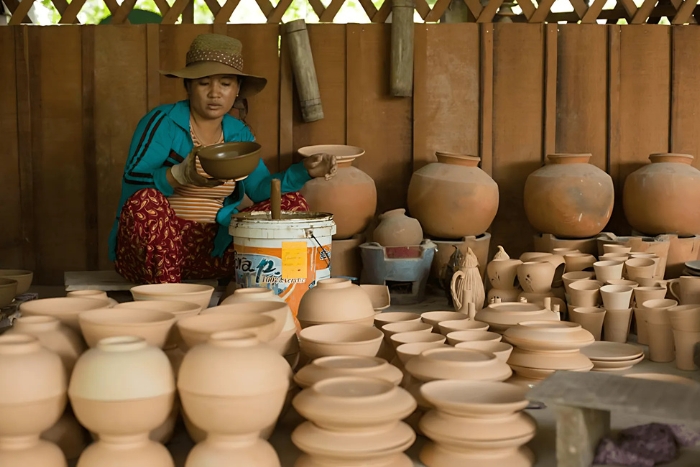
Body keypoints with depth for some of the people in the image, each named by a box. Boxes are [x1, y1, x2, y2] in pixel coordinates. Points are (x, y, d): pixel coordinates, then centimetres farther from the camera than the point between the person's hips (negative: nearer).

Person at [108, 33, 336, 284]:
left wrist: (305, 170, -11)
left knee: (292, 203, -5)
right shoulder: (162, 122, -7)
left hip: (211, 248, 5)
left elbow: (261, 189, 3)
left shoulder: (239, 133, 10)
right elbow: (131, 183, -17)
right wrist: (179, 176, -34)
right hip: (152, 247, -4)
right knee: (146, 201, -37)